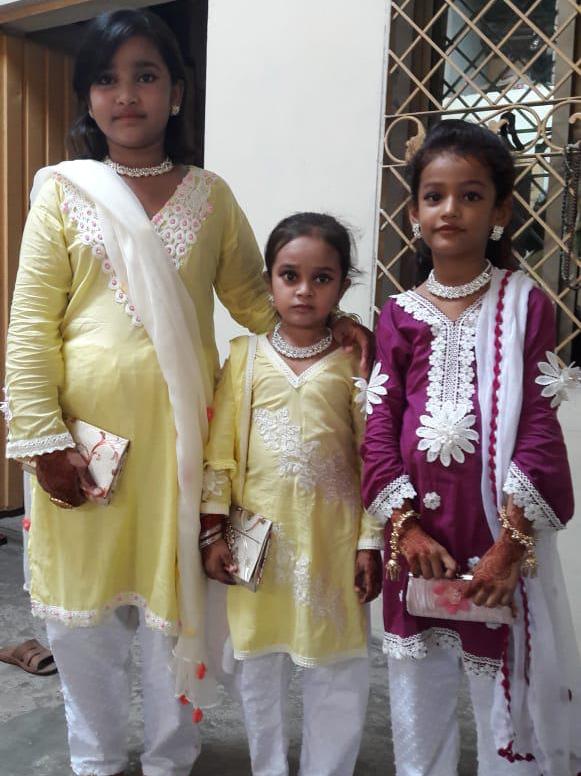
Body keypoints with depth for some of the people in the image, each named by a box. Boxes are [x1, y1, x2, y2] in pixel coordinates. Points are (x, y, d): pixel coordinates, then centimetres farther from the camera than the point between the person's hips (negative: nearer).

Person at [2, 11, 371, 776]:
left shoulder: (210, 196, 6)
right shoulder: (63, 191, 2)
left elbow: (254, 299, 10)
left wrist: (325, 326, -8)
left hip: (179, 435, 1)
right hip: (86, 433, 0)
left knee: (176, 599, 11)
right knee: (84, 608, 13)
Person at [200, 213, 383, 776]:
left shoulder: (353, 362, -2)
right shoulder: (246, 356, 0)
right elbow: (220, 451, 0)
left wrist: (371, 543, -3)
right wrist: (212, 532, -3)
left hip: (332, 539, -1)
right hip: (260, 538, 1)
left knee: (337, 670, 10)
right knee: (258, 663, 15)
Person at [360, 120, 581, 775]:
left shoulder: (524, 304, -3)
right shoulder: (399, 315, 4)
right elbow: (379, 427, 0)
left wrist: (511, 543, -14)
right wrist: (405, 526, -10)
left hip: (501, 531, -2)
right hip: (418, 533, 3)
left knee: (507, 690, 10)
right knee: (418, 687, 17)